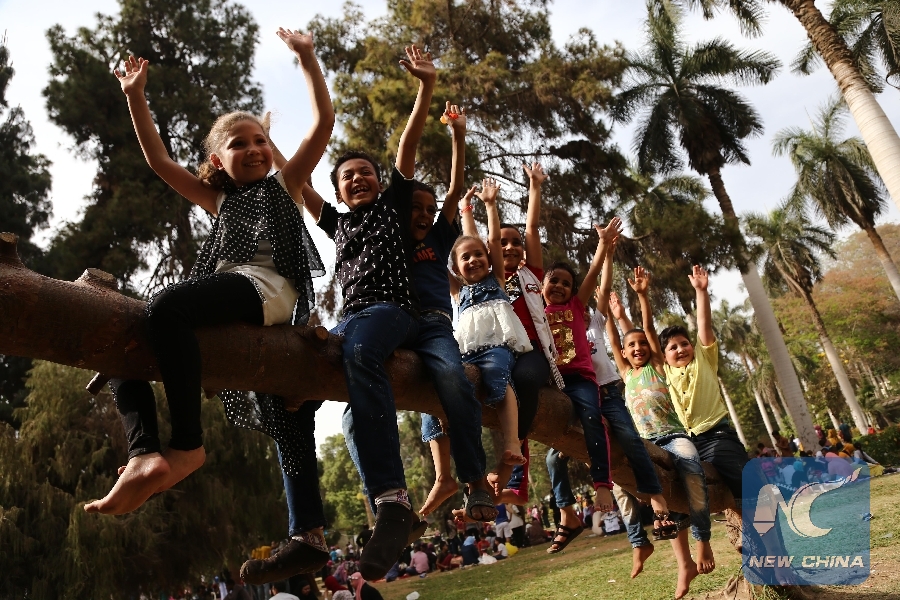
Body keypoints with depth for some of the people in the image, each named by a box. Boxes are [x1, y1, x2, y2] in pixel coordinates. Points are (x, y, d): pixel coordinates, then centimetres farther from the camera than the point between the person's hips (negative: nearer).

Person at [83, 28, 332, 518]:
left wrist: (307, 59, 4)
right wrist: (135, 97, 25)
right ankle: (144, 452, -26)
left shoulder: (284, 184, 15)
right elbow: (158, 160, 27)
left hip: (267, 288, -7)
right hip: (225, 292, 7)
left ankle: (187, 444, -31)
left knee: (165, 306, -33)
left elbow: (324, 123, 6)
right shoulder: (219, 199, 29)